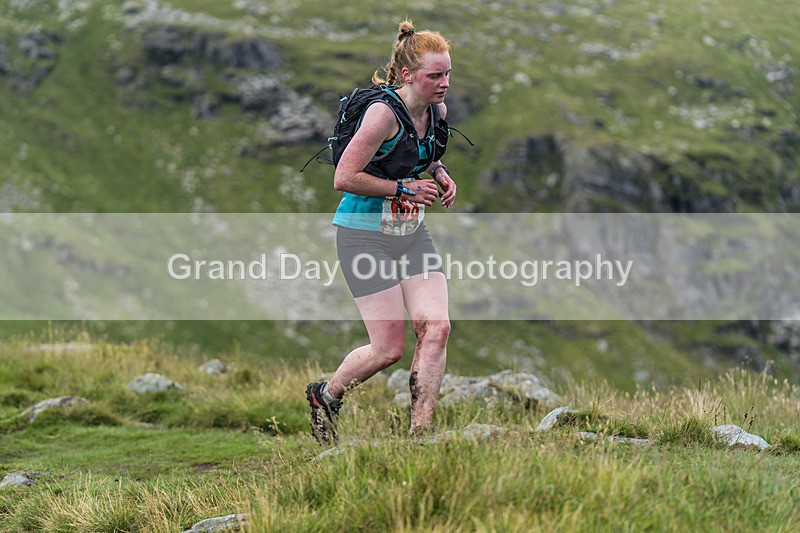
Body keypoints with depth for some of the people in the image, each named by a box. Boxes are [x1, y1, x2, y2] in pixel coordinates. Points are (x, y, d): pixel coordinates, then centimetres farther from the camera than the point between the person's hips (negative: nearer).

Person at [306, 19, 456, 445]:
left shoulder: (437, 110, 2)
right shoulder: (384, 112, -22)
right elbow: (344, 178, -23)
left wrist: (439, 175, 3)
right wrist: (405, 187, -21)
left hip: (412, 233, 7)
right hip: (365, 235, -7)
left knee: (436, 329, -8)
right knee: (389, 348, -6)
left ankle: (420, 433, 0)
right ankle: (324, 396, 23)